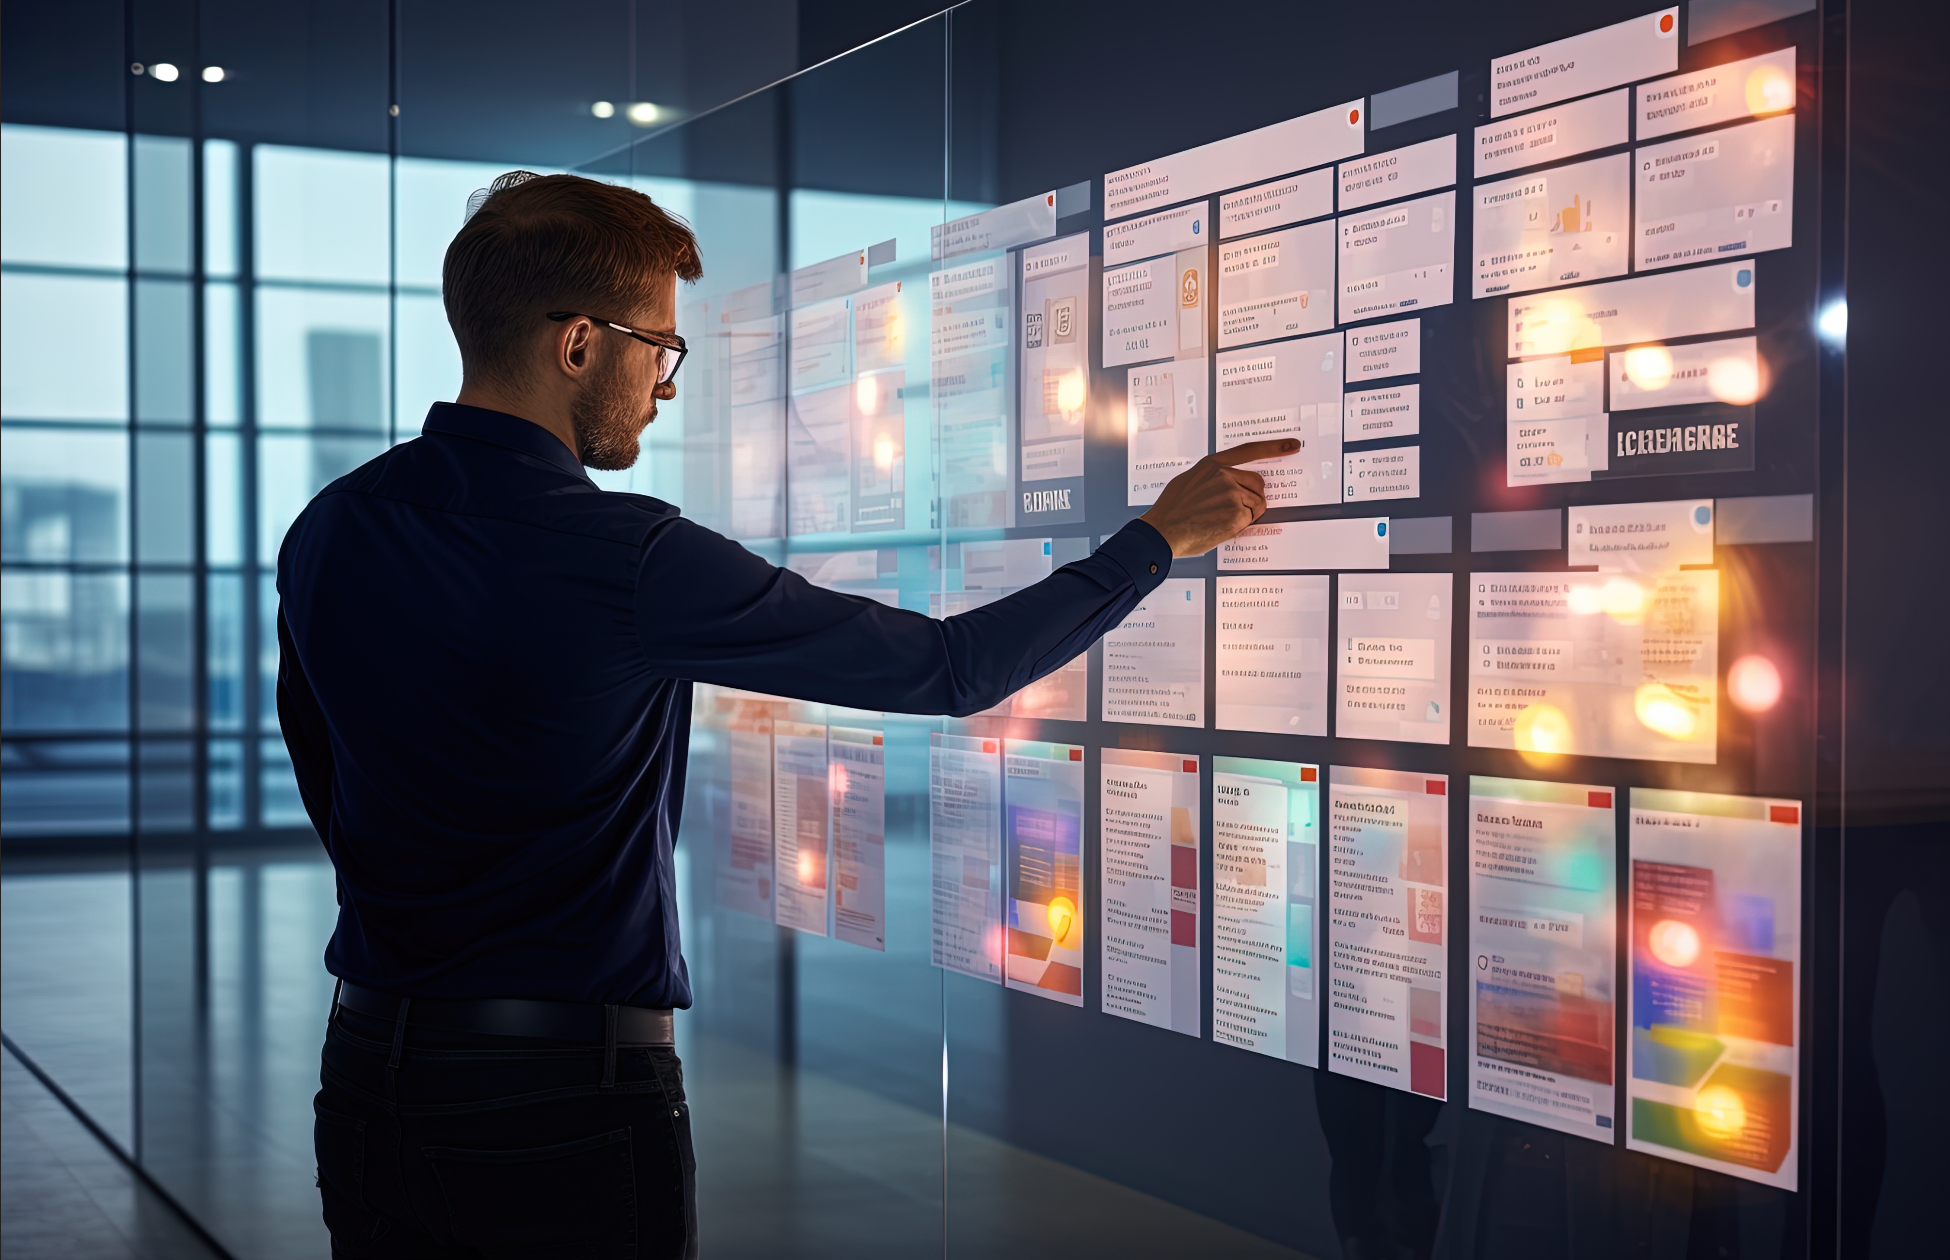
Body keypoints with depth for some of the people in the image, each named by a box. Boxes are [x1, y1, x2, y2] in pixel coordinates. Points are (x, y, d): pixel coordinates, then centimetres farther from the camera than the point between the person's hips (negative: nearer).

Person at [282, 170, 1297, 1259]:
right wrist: (1161, 537, -2)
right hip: (566, 1093, -6)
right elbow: (948, 668, -13)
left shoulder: (326, 531, 0)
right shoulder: (626, 563, -20)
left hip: (367, 1077, 6)